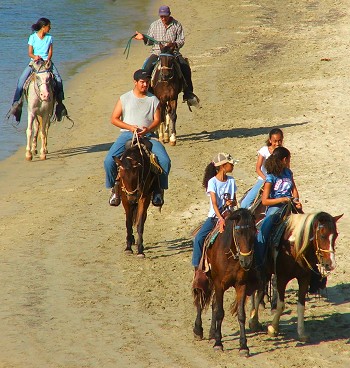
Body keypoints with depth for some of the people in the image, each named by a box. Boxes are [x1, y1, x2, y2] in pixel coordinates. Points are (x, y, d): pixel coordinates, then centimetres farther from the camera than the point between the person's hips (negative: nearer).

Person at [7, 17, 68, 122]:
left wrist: (47, 60, -15)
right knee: (22, 79, -21)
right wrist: (35, 57, -25)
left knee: (58, 79, -19)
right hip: (34, 61, -2)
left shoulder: (49, 38, 8)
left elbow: (50, 51, 5)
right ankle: (17, 101, -17)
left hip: (47, 61, 2)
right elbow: (30, 53, -3)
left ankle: (59, 101, -5)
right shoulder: (33, 37, -1)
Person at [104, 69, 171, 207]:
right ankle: (114, 188, 1)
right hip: (127, 134, 0)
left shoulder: (153, 100, 11)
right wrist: (130, 127, -10)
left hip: (148, 135, 0)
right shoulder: (125, 98, 8)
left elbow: (157, 120, 4)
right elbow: (114, 119, 5)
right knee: (109, 161, -22)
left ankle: (159, 190, -4)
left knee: (165, 161, -24)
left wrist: (148, 129, -18)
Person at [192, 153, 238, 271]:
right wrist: (220, 219, -31)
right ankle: (197, 265, -11)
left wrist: (232, 202, -12)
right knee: (199, 238, -22)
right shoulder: (212, 182, -8)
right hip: (214, 216, -3)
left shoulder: (231, 181, 6)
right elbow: (214, 203, -18)